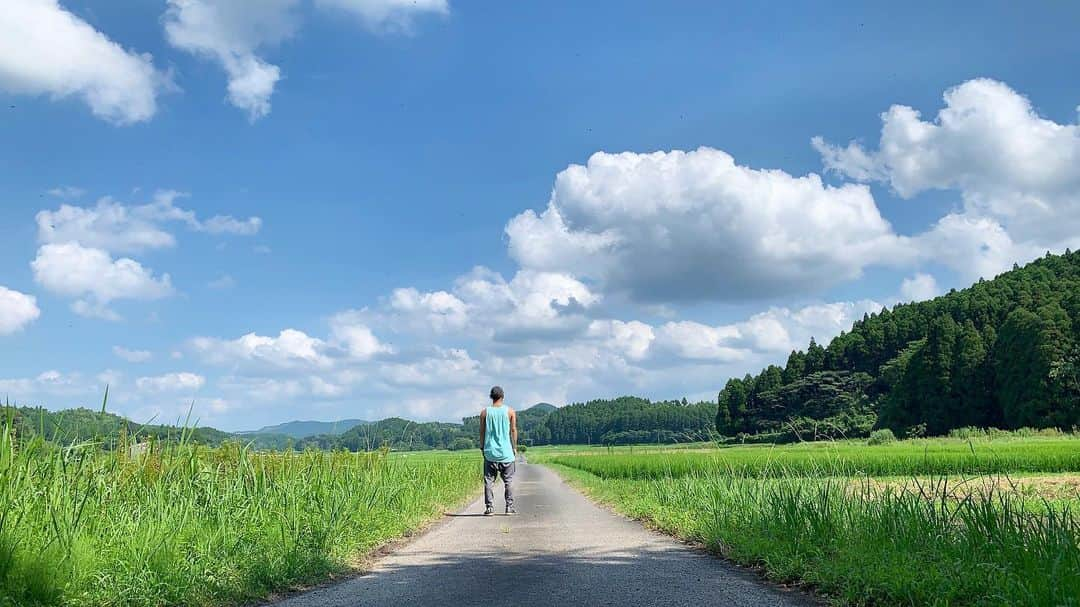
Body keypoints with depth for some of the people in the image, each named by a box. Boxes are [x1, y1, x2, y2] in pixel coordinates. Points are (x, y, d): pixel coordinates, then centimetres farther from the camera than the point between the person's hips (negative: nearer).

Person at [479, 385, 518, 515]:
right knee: (508, 480, 7)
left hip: (490, 452, 1)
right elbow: (513, 430, 0)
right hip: (506, 452, 0)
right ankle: (509, 507, 5)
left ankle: (489, 507, 1)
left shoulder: (485, 412, 1)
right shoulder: (510, 411, -1)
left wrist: (482, 448, 11)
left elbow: (482, 432, 2)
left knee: (489, 480, 5)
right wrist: (514, 447, 9)